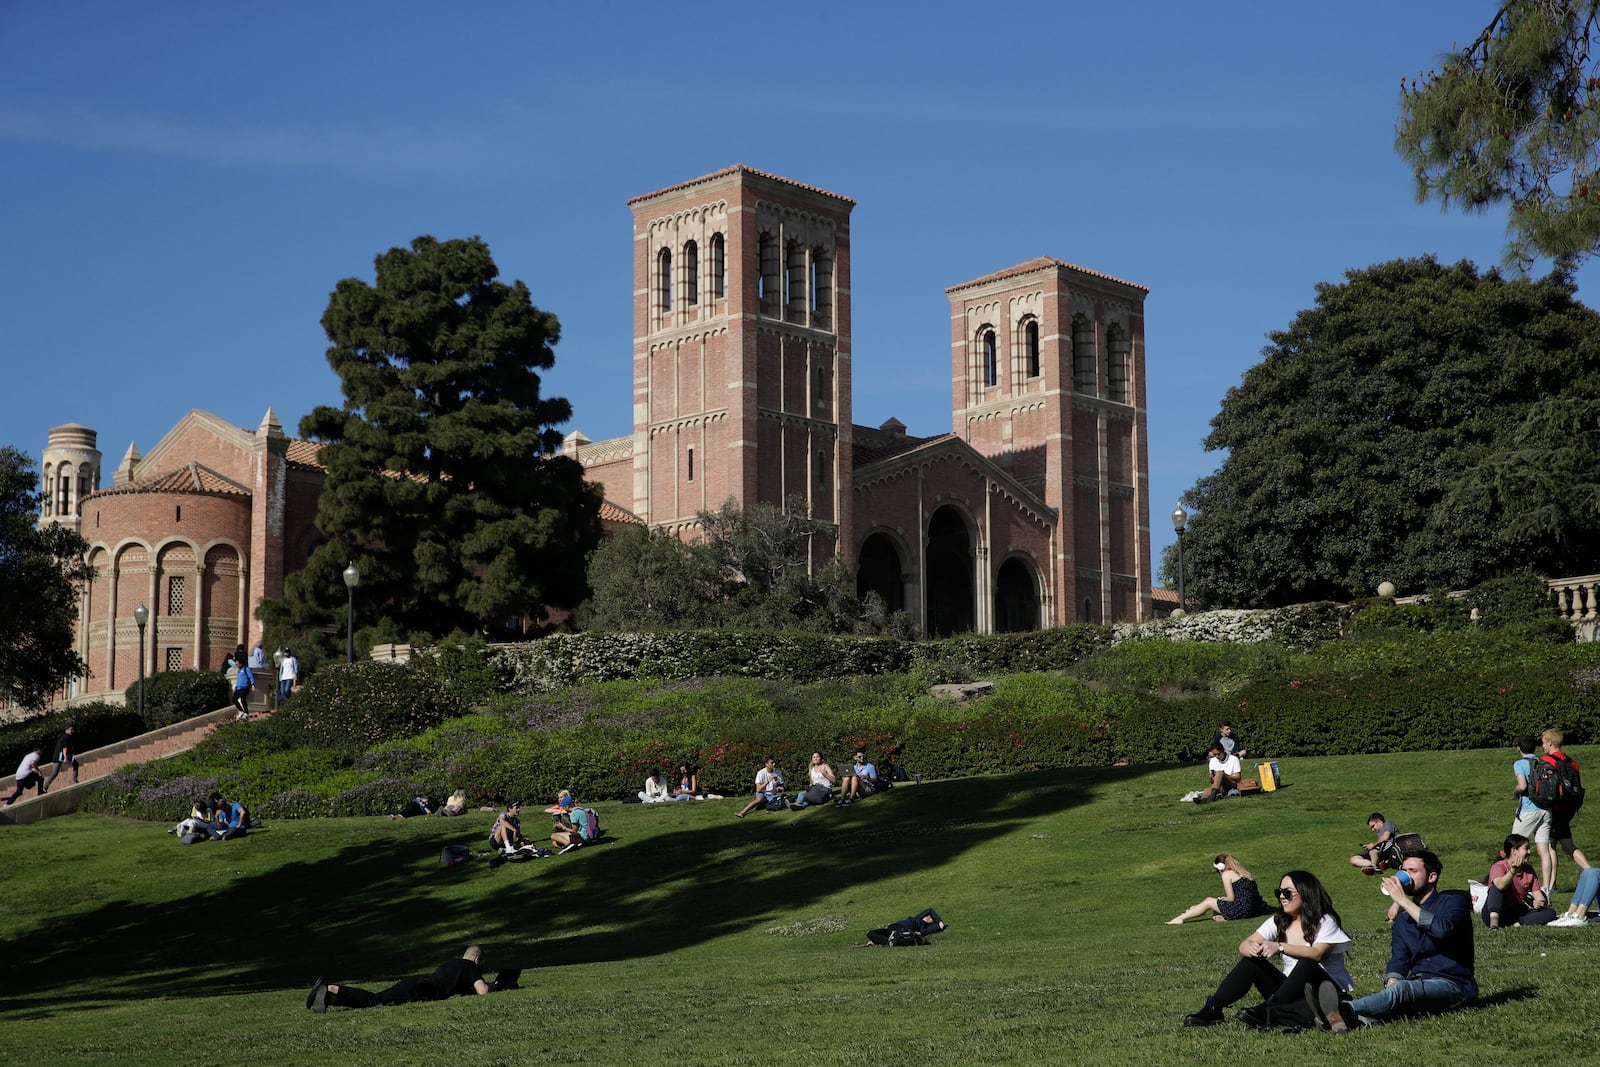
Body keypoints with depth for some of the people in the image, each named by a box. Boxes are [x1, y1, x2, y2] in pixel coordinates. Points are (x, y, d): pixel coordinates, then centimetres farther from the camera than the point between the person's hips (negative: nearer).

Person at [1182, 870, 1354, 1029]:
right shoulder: (1279, 921, 9)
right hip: (1292, 992, 5)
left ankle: (1266, 1011, -39)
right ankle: (1212, 1009, -22)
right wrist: (1251, 948, -28)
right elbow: (1243, 945, -3)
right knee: (1251, 959, -12)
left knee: (1306, 964, -35)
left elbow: (1316, 954, -27)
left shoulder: (1325, 922, -7)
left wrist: (1280, 947, -39)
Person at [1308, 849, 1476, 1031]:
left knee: (1401, 989, -34)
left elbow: (1442, 929, -20)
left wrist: (1403, 900, -17)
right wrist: (1391, 984, -14)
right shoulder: (1402, 921, 22)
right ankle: (1359, 1020, -60)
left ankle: (1345, 1010, -58)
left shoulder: (1453, 901, 3)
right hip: (1417, 985, 6)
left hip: (1452, 985, -6)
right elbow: (1398, 962, 9)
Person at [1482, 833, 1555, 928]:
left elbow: (1537, 893, 5)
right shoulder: (1499, 866, -10)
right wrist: (1513, 871, -50)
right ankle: (1494, 923, -46)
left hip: (1518, 913, 5)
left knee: (1550, 912, -14)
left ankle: (1515, 924, -29)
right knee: (1495, 888, -32)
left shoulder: (1529, 869, 10)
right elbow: (1500, 886, -33)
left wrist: (1539, 903, -19)